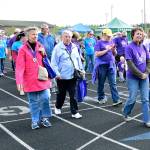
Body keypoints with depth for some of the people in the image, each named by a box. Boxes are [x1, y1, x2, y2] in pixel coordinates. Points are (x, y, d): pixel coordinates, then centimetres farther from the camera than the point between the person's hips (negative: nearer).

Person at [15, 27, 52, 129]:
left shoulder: (40, 47, 8)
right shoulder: (23, 49, -5)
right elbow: (20, 67, -11)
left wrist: (43, 53, -4)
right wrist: (19, 81, -22)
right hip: (30, 80, -3)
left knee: (45, 98, -1)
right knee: (33, 101, 6)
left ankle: (44, 118, 18)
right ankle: (35, 120, 20)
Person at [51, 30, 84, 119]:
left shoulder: (74, 47, 8)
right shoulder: (58, 48, -8)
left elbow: (78, 59, 17)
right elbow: (54, 62, -9)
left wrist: (81, 69, 15)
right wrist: (57, 73, -15)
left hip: (73, 75, 3)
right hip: (62, 76, -3)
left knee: (73, 95, 3)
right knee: (61, 93, 13)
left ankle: (74, 112, 10)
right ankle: (58, 107, 38)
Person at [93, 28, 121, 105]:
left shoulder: (111, 42, 12)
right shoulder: (99, 43, -3)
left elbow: (114, 54, 16)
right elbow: (97, 54, -13)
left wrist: (114, 49, -6)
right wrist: (107, 50, -17)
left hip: (111, 65, 4)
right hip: (102, 65, -4)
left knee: (113, 83, -3)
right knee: (101, 83, 9)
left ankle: (116, 100, -6)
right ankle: (101, 98, 25)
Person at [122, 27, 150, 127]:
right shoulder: (129, 48, -11)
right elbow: (130, 64, -16)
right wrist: (140, 75, -15)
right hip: (133, 78, -5)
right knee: (132, 99, 2)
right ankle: (126, 114, 29)